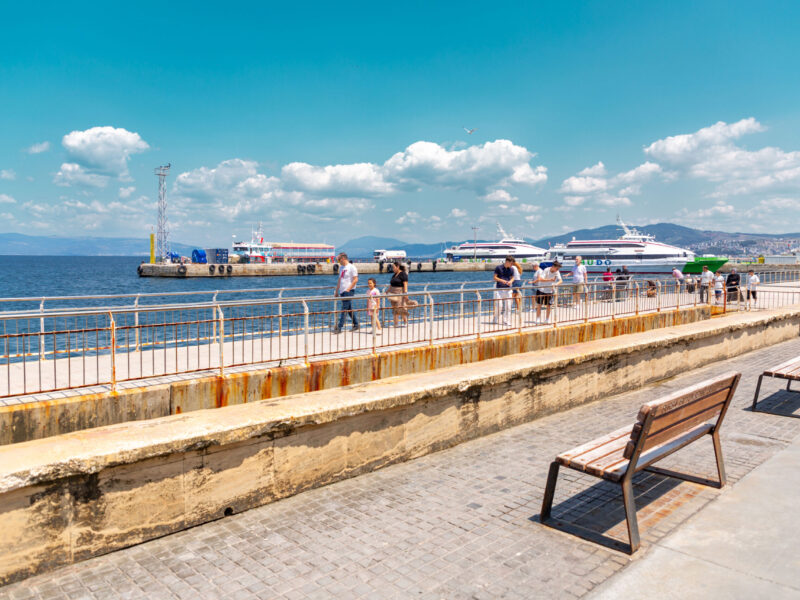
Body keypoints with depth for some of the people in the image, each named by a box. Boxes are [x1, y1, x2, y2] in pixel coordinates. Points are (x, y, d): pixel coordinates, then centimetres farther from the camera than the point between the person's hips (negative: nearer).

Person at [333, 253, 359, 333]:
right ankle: (356, 325, 22)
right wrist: (336, 291, 18)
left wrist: (348, 289, -18)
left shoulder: (352, 267, -9)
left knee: (344, 309, -9)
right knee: (349, 309, 12)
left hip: (349, 291, -8)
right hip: (342, 291, 8)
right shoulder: (341, 267, 16)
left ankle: (339, 327, -11)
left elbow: (355, 280, -14)